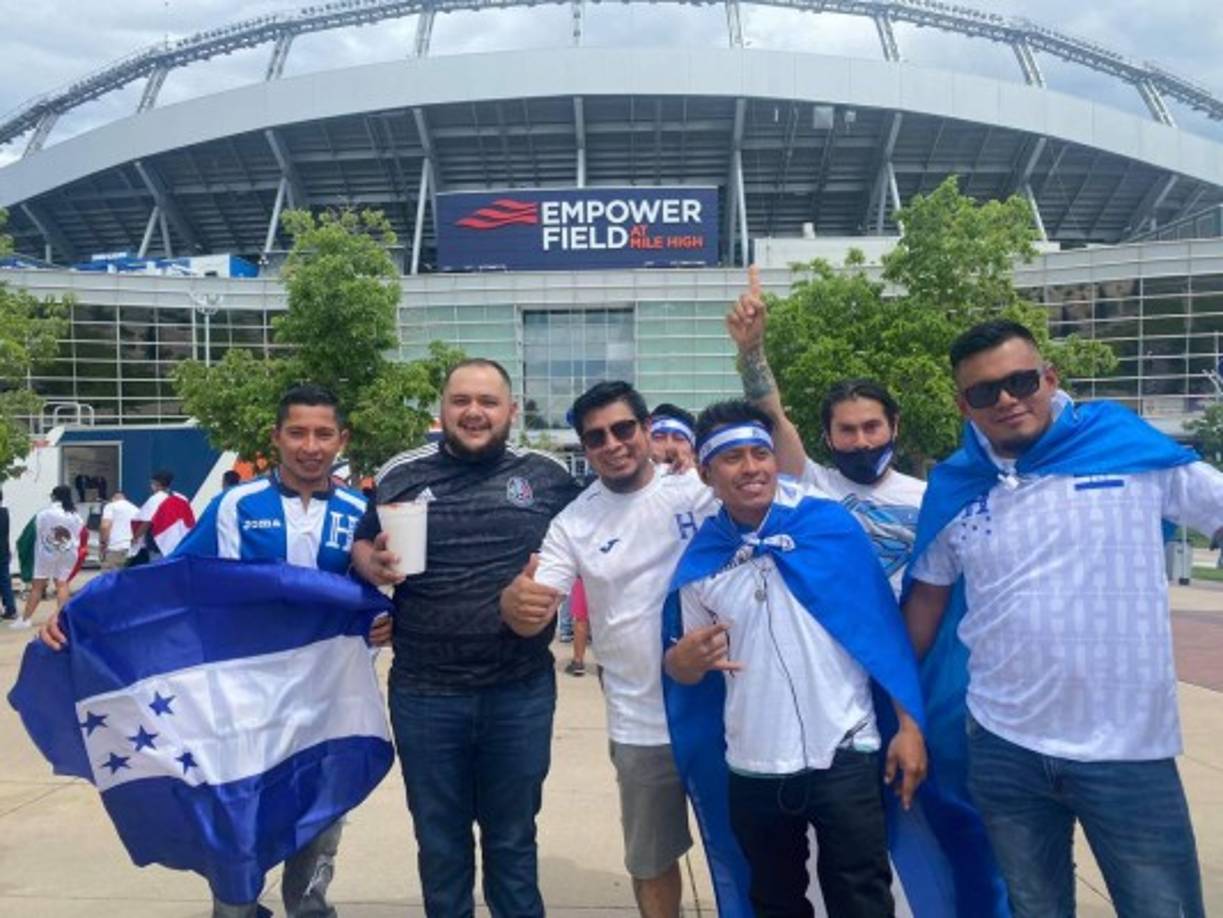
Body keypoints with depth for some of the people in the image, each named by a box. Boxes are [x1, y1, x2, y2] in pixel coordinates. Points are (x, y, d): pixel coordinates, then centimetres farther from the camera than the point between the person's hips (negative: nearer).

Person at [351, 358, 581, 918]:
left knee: (513, 838, 17)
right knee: (439, 840, 18)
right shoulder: (400, 475, 0)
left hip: (521, 692, 0)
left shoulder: (548, 475, -1)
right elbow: (361, 546, 10)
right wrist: (373, 565, -11)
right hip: (424, 694, 1)